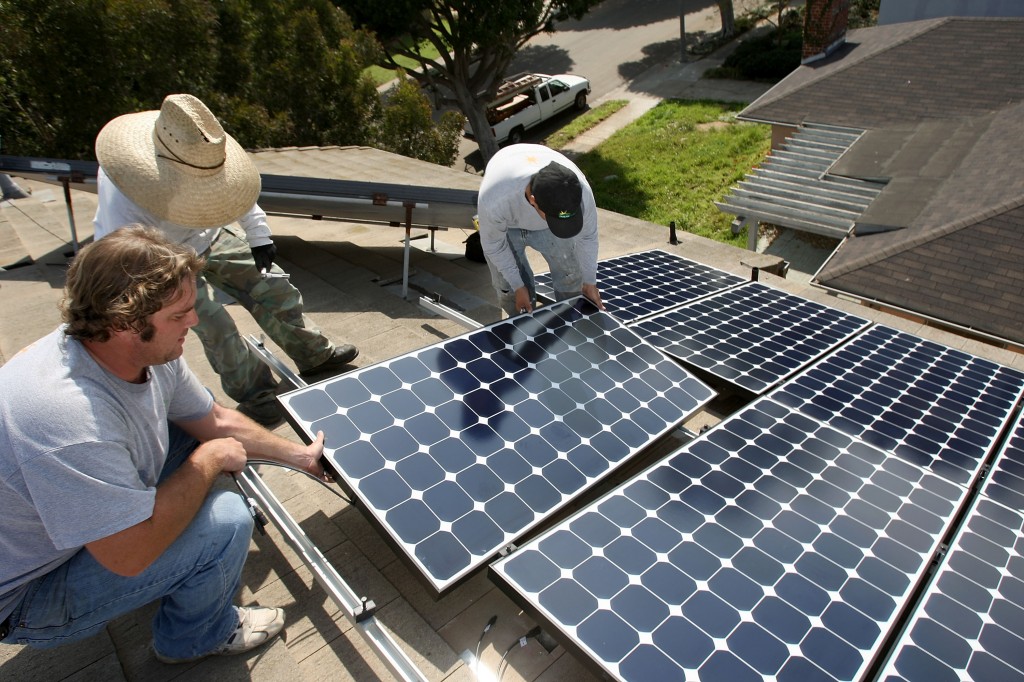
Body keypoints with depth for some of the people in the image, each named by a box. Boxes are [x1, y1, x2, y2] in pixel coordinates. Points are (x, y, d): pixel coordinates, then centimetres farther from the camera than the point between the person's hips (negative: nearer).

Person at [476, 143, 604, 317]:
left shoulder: (581, 192, -37)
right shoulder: (494, 198, -45)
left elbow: (587, 237, -16)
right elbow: (493, 244, -24)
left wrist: (590, 283, -3)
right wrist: (518, 286, -15)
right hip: (506, 225, -2)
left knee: (571, 277, 3)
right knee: (508, 287, -5)